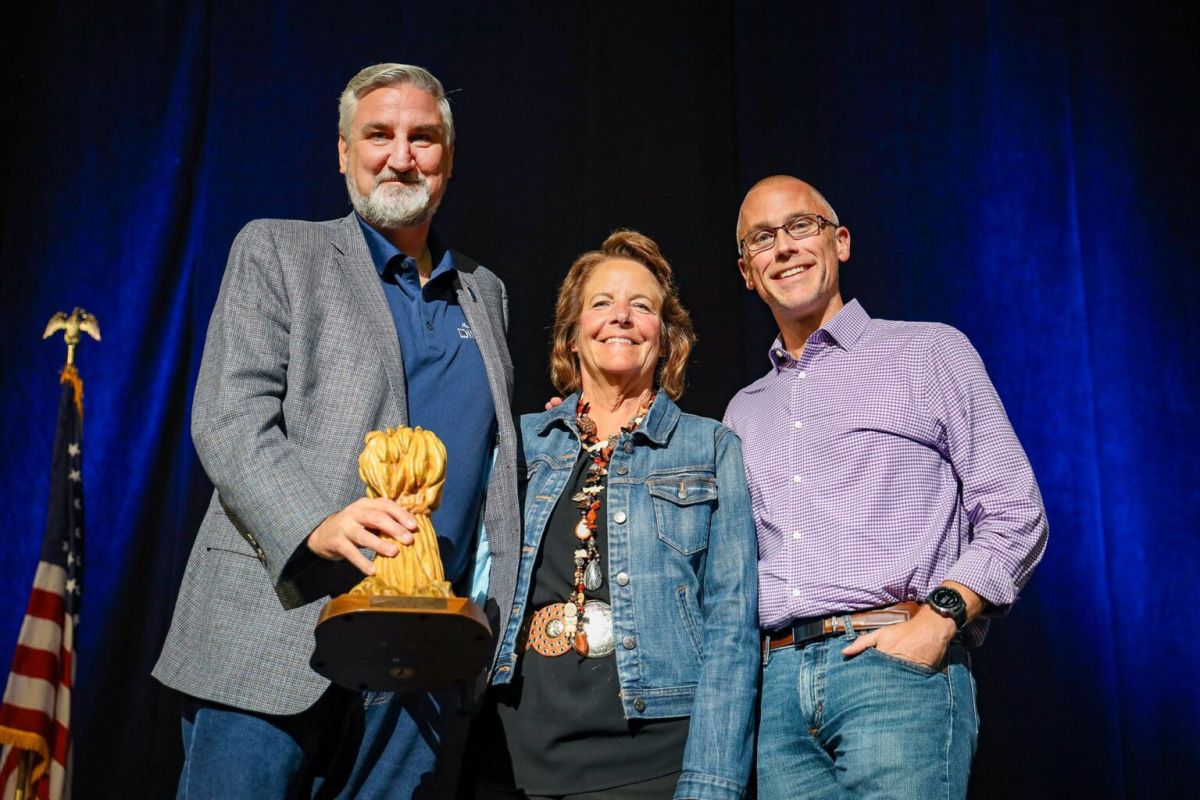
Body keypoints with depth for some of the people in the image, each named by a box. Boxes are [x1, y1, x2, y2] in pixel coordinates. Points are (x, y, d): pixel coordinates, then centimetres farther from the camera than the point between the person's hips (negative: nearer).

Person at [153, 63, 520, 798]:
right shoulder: (277, 252, 7)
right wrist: (316, 524, -23)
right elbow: (228, 416, -6)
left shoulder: (485, 292, 20)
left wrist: (496, 618, 10)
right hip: (276, 640, -3)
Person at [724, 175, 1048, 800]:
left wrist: (939, 617, -11)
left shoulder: (930, 352, 9)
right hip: (779, 685, 4)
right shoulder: (744, 411, 21)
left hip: (898, 668, -4)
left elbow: (1015, 516, 2)